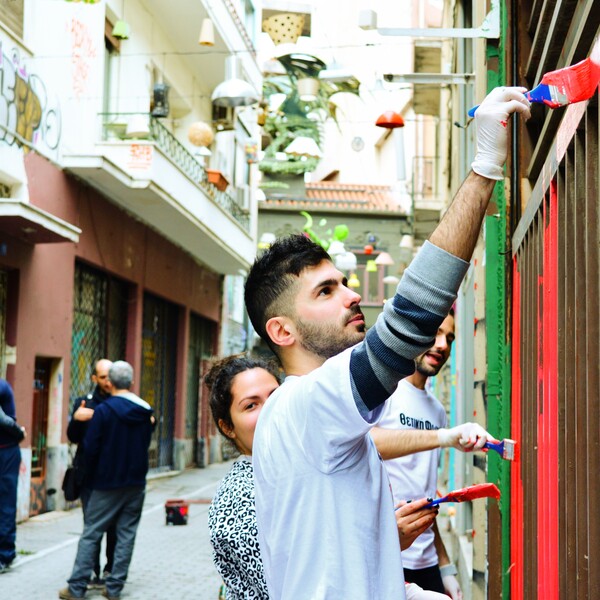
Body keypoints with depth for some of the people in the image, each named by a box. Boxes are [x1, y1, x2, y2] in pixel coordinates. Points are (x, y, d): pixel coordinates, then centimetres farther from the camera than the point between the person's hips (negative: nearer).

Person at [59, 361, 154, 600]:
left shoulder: (104, 410, -12)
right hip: (136, 482, 4)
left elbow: (90, 447, -10)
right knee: (126, 534, 8)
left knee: (91, 534, 3)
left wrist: (92, 474, 5)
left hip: (107, 482, -4)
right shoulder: (145, 412, 2)